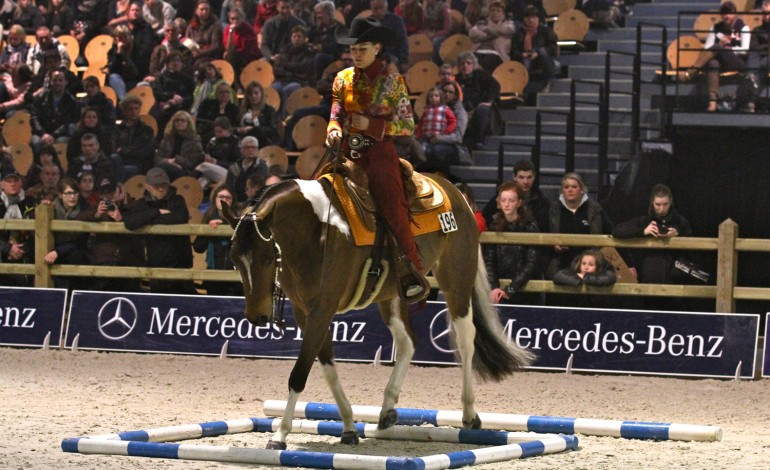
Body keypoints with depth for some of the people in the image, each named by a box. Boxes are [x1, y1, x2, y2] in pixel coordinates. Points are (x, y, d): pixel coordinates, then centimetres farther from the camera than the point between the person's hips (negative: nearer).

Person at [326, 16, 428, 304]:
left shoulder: (392, 80, -1)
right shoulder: (343, 79, 11)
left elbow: (407, 126, -1)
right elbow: (336, 115, 14)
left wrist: (372, 125, -15)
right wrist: (334, 130, -10)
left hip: (379, 153, -5)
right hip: (349, 154, 5)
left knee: (393, 208, -22)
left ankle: (414, 276, -18)